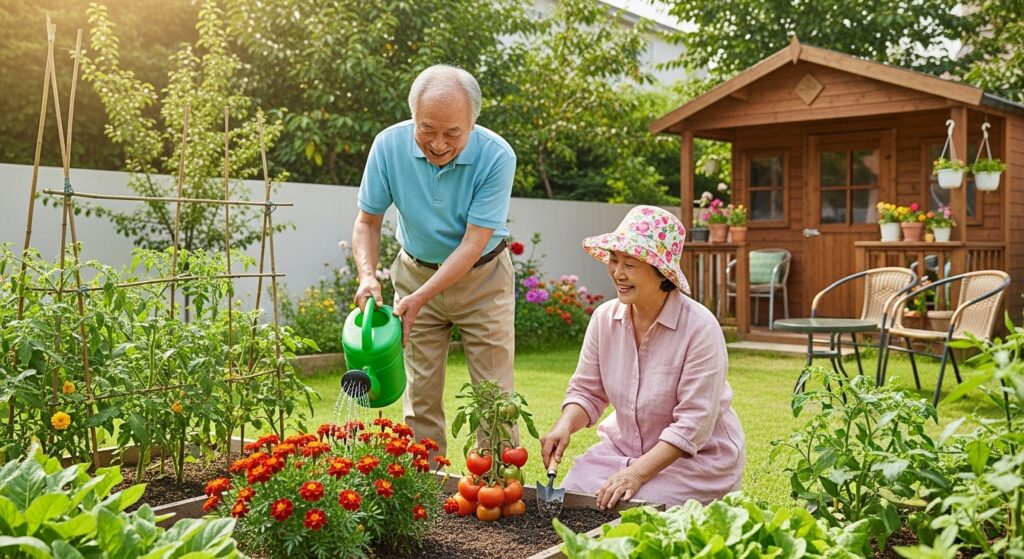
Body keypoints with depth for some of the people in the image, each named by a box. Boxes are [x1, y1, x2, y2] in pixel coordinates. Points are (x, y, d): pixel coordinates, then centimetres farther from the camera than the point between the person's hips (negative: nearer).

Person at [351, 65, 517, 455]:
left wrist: (420, 298, -32)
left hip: (481, 279, -2)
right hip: (416, 272, 2)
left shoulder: (496, 156, -25)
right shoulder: (389, 145, -17)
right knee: (421, 393, 5)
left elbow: (473, 244, -25)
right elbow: (368, 221, -6)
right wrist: (367, 275, -24)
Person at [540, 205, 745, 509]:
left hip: (696, 458, -5)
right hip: (623, 447, 5)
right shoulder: (605, 317, -4)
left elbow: (692, 424, -22)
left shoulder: (700, 328, -22)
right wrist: (565, 426, -17)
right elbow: (587, 392, 5)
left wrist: (637, 473, -28)